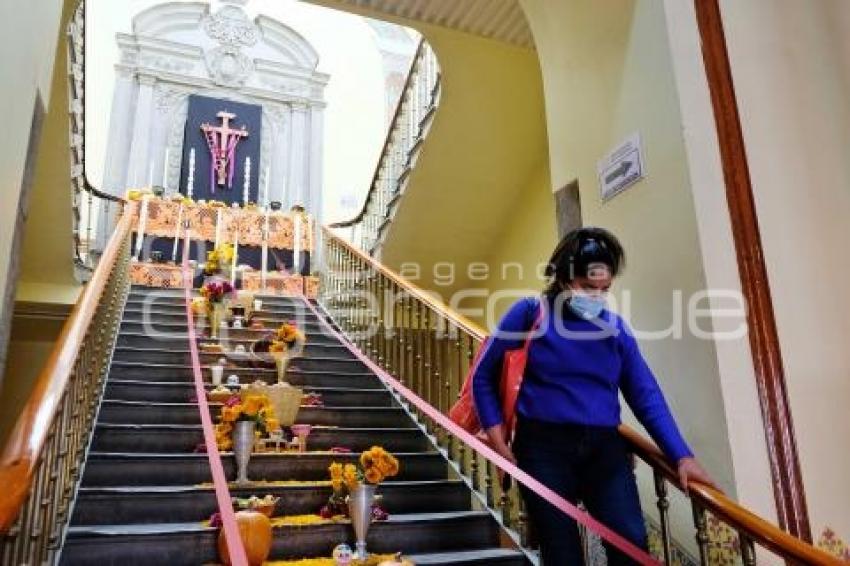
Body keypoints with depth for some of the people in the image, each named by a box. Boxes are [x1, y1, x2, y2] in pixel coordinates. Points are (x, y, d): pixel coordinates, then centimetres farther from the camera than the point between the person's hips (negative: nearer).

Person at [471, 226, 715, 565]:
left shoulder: (615, 327, 8)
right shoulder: (530, 313, -2)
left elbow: (646, 397, 8)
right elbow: (484, 376, 3)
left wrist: (681, 456, 0)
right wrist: (496, 432, -5)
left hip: (604, 448, 3)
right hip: (544, 448, -3)